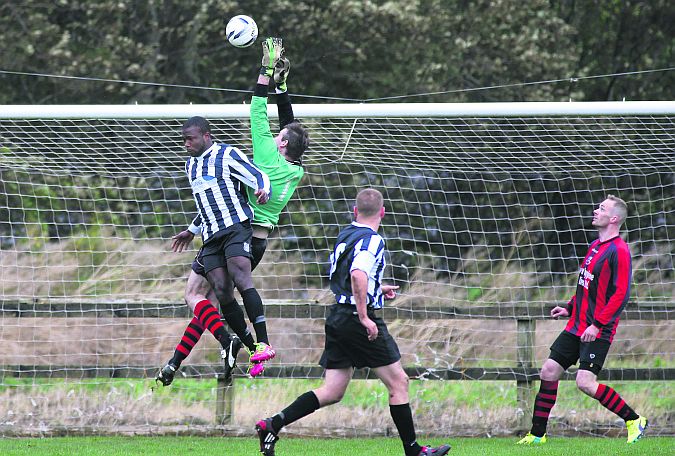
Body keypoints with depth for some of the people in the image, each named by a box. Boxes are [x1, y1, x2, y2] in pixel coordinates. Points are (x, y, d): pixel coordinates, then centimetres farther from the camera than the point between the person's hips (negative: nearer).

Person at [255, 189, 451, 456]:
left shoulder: (345, 235, 13)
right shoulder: (372, 240, -13)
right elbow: (358, 275, -31)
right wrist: (364, 316, -28)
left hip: (337, 317, 8)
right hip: (357, 321, -8)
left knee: (333, 392, 8)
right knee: (398, 382, 3)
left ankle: (272, 424, -1)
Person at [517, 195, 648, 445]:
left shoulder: (618, 251, -15)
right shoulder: (595, 245, 14)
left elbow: (621, 294, -21)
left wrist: (597, 324, -24)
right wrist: (569, 308, 17)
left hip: (598, 331, -9)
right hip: (577, 327, 9)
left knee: (585, 382, -17)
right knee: (549, 371, 5)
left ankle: (634, 421, -2)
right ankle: (537, 434, 14)